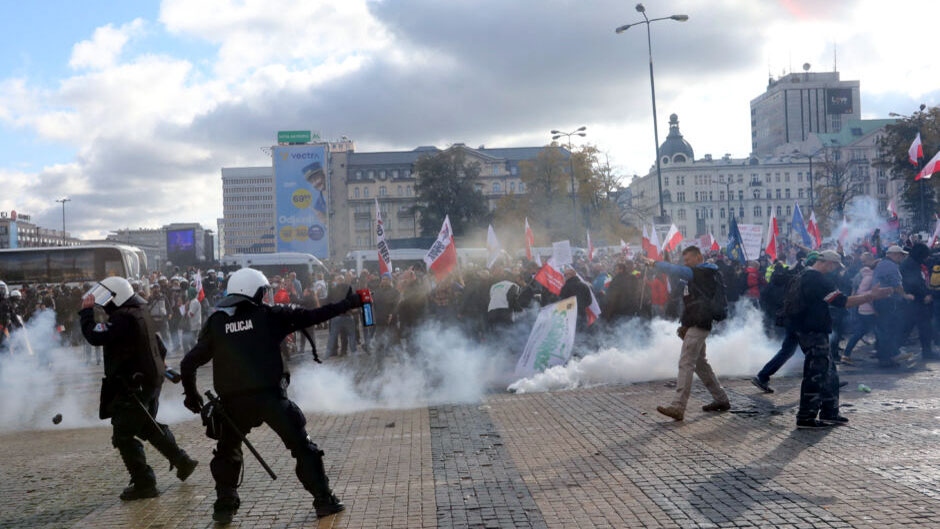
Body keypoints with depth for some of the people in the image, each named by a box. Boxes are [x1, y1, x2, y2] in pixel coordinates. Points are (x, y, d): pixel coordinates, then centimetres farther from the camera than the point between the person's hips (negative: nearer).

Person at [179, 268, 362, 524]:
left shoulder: (215, 323, 8)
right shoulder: (268, 315, 1)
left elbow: (189, 362, 8)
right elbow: (310, 316, 1)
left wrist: (191, 393, 24)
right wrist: (346, 304, 9)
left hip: (234, 401, 2)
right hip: (270, 395, -2)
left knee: (227, 453, 25)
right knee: (303, 447, 10)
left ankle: (224, 506, 22)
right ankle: (324, 500, 10)